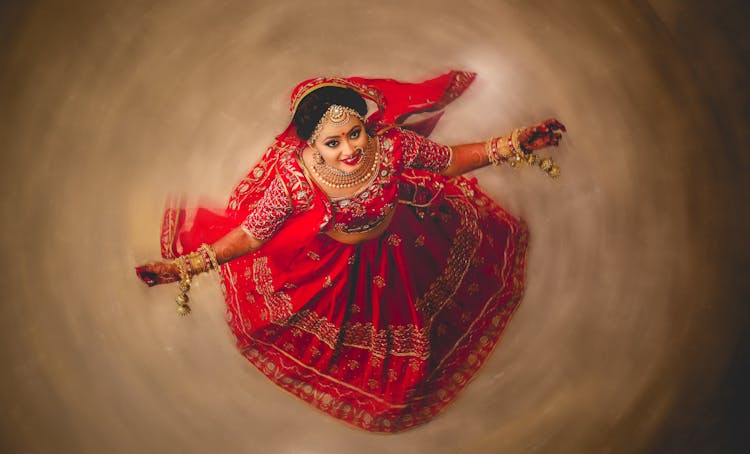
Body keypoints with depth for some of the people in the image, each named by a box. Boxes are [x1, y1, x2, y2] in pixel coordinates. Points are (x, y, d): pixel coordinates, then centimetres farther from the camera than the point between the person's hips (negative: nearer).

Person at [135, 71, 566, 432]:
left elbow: (451, 161, -14)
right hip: (331, 261, -2)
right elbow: (250, 236, -24)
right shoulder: (293, 180, -38)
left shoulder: (393, 145, -34)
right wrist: (185, 266, -34)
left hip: (400, 245, 2)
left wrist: (515, 145, -21)